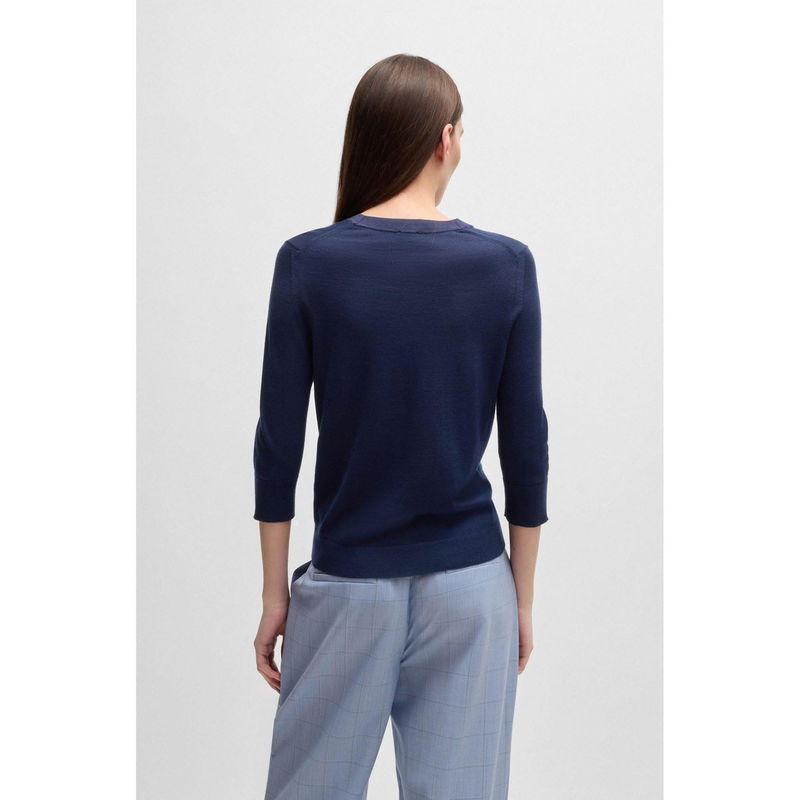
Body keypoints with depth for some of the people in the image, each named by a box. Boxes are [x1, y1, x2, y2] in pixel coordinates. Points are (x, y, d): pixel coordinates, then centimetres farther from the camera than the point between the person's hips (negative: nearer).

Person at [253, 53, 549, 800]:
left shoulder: (308, 261, -9)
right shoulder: (505, 264, -6)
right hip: (470, 584, 1)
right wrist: (522, 595, 8)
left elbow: (279, 439, -6)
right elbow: (525, 442, -3)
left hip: (348, 584, 0)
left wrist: (275, 593, 4)